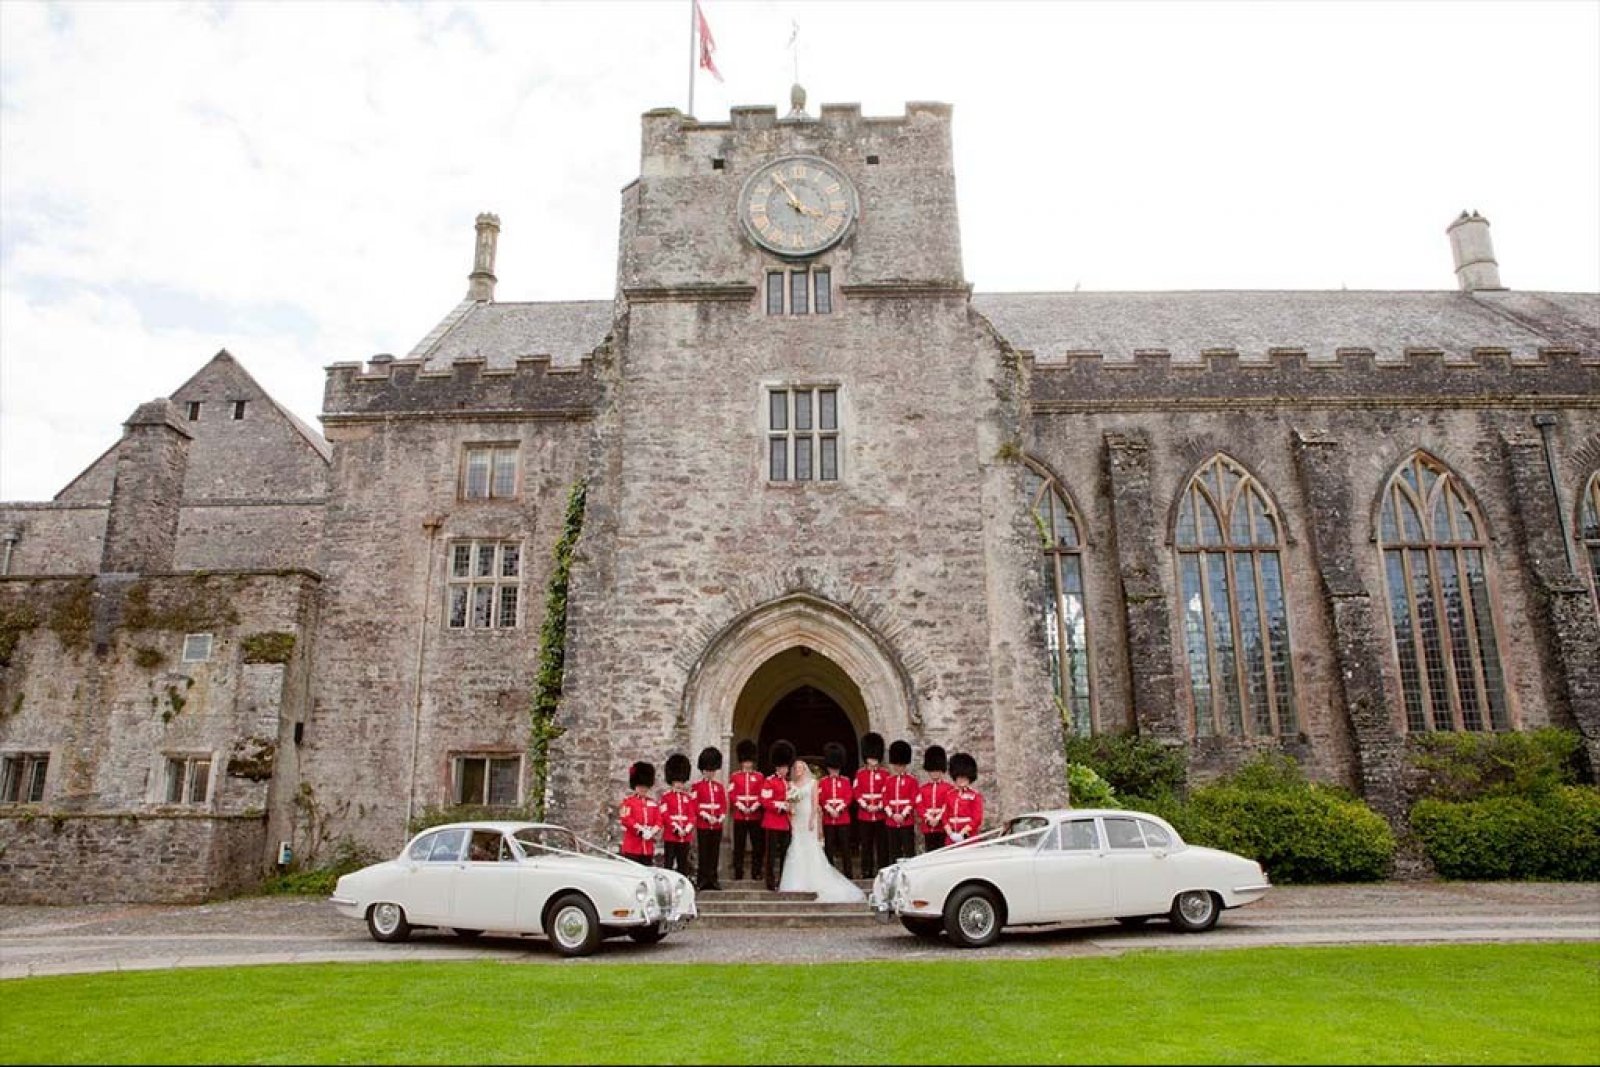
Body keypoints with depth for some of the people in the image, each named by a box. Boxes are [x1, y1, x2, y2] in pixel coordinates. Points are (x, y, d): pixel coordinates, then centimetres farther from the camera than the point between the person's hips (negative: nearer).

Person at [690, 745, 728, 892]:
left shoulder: (720, 786, 11)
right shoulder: (697, 786, -1)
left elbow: (724, 804, 8)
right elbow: (694, 806, -7)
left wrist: (722, 816, -10)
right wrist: (707, 816, -17)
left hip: (717, 825, 4)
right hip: (703, 825, -4)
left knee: (715, 853, 7)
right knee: (703, 853, 0)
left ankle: (713, 879, 15)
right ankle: (702, 881, 6)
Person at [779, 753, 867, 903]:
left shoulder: (812, 782, 2)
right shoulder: (791, 784, 12)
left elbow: (815, 802, -4)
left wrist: (812, 819, -14)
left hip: (809, 817, -3)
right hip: (796, 818, 3)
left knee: (811, 848, -5)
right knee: (796, 849, -1)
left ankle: (813, 882, 0)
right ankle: (798, 883, 3)